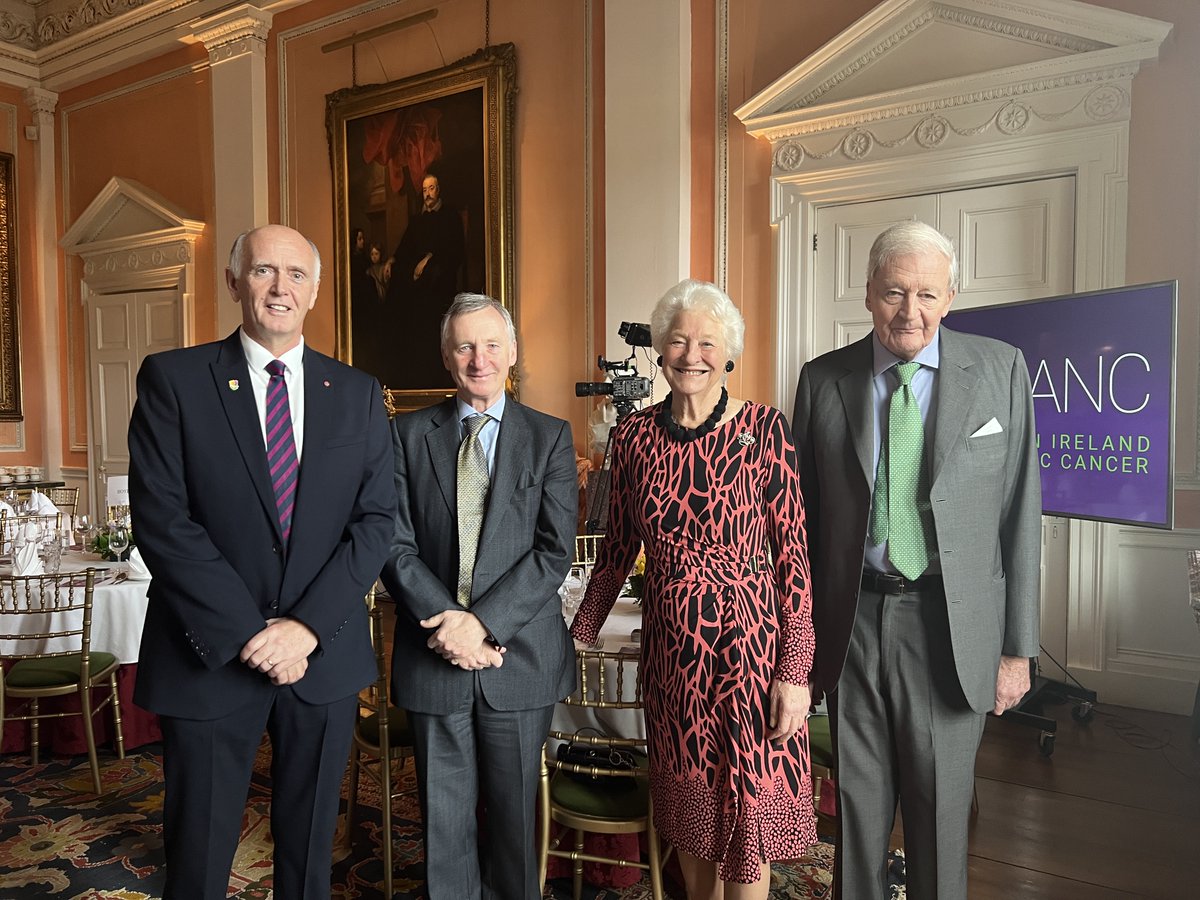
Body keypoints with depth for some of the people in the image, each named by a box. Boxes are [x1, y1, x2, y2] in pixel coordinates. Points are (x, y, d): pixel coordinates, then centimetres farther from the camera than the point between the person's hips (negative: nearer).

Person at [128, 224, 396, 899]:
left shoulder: (358, 394, 4)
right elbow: (162, 519, -11)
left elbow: (377, 520, -2)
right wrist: (248, 633, -16)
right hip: (210, 656, -2)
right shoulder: (172, 379, -2)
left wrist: (308, 626, -13)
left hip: (326, 656, 2)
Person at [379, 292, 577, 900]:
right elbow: (396, 545, -2)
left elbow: (555, 549, -7)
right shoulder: (408, 434, 4)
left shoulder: (549, 437, 1)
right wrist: (446, 622, -15)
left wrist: (483, 620, -16)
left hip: (521, 656, 0)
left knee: (514, 815, 13)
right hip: (433, 654, 1)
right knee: (443, 817, 12)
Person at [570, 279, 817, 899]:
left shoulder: (764, 429, -8)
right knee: (687, 802, 17)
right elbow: (617, 546, 10)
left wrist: (795, 670, -11)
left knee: (747, 809, 8)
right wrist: (580, 633, 12)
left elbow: (793, 552, -8)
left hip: (749, 644, -3)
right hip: (669, 648, 3)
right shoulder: (635, 435, 0)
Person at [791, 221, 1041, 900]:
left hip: (951, 626, -1)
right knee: (858, 805, 15)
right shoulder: (824, 379, 1)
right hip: (851, 622, 1)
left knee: (942, 811, 12)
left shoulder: (1001, 369, -1)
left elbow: (1020, 513, -1)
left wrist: (1018, 646, -1)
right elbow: (804, 513, 5)